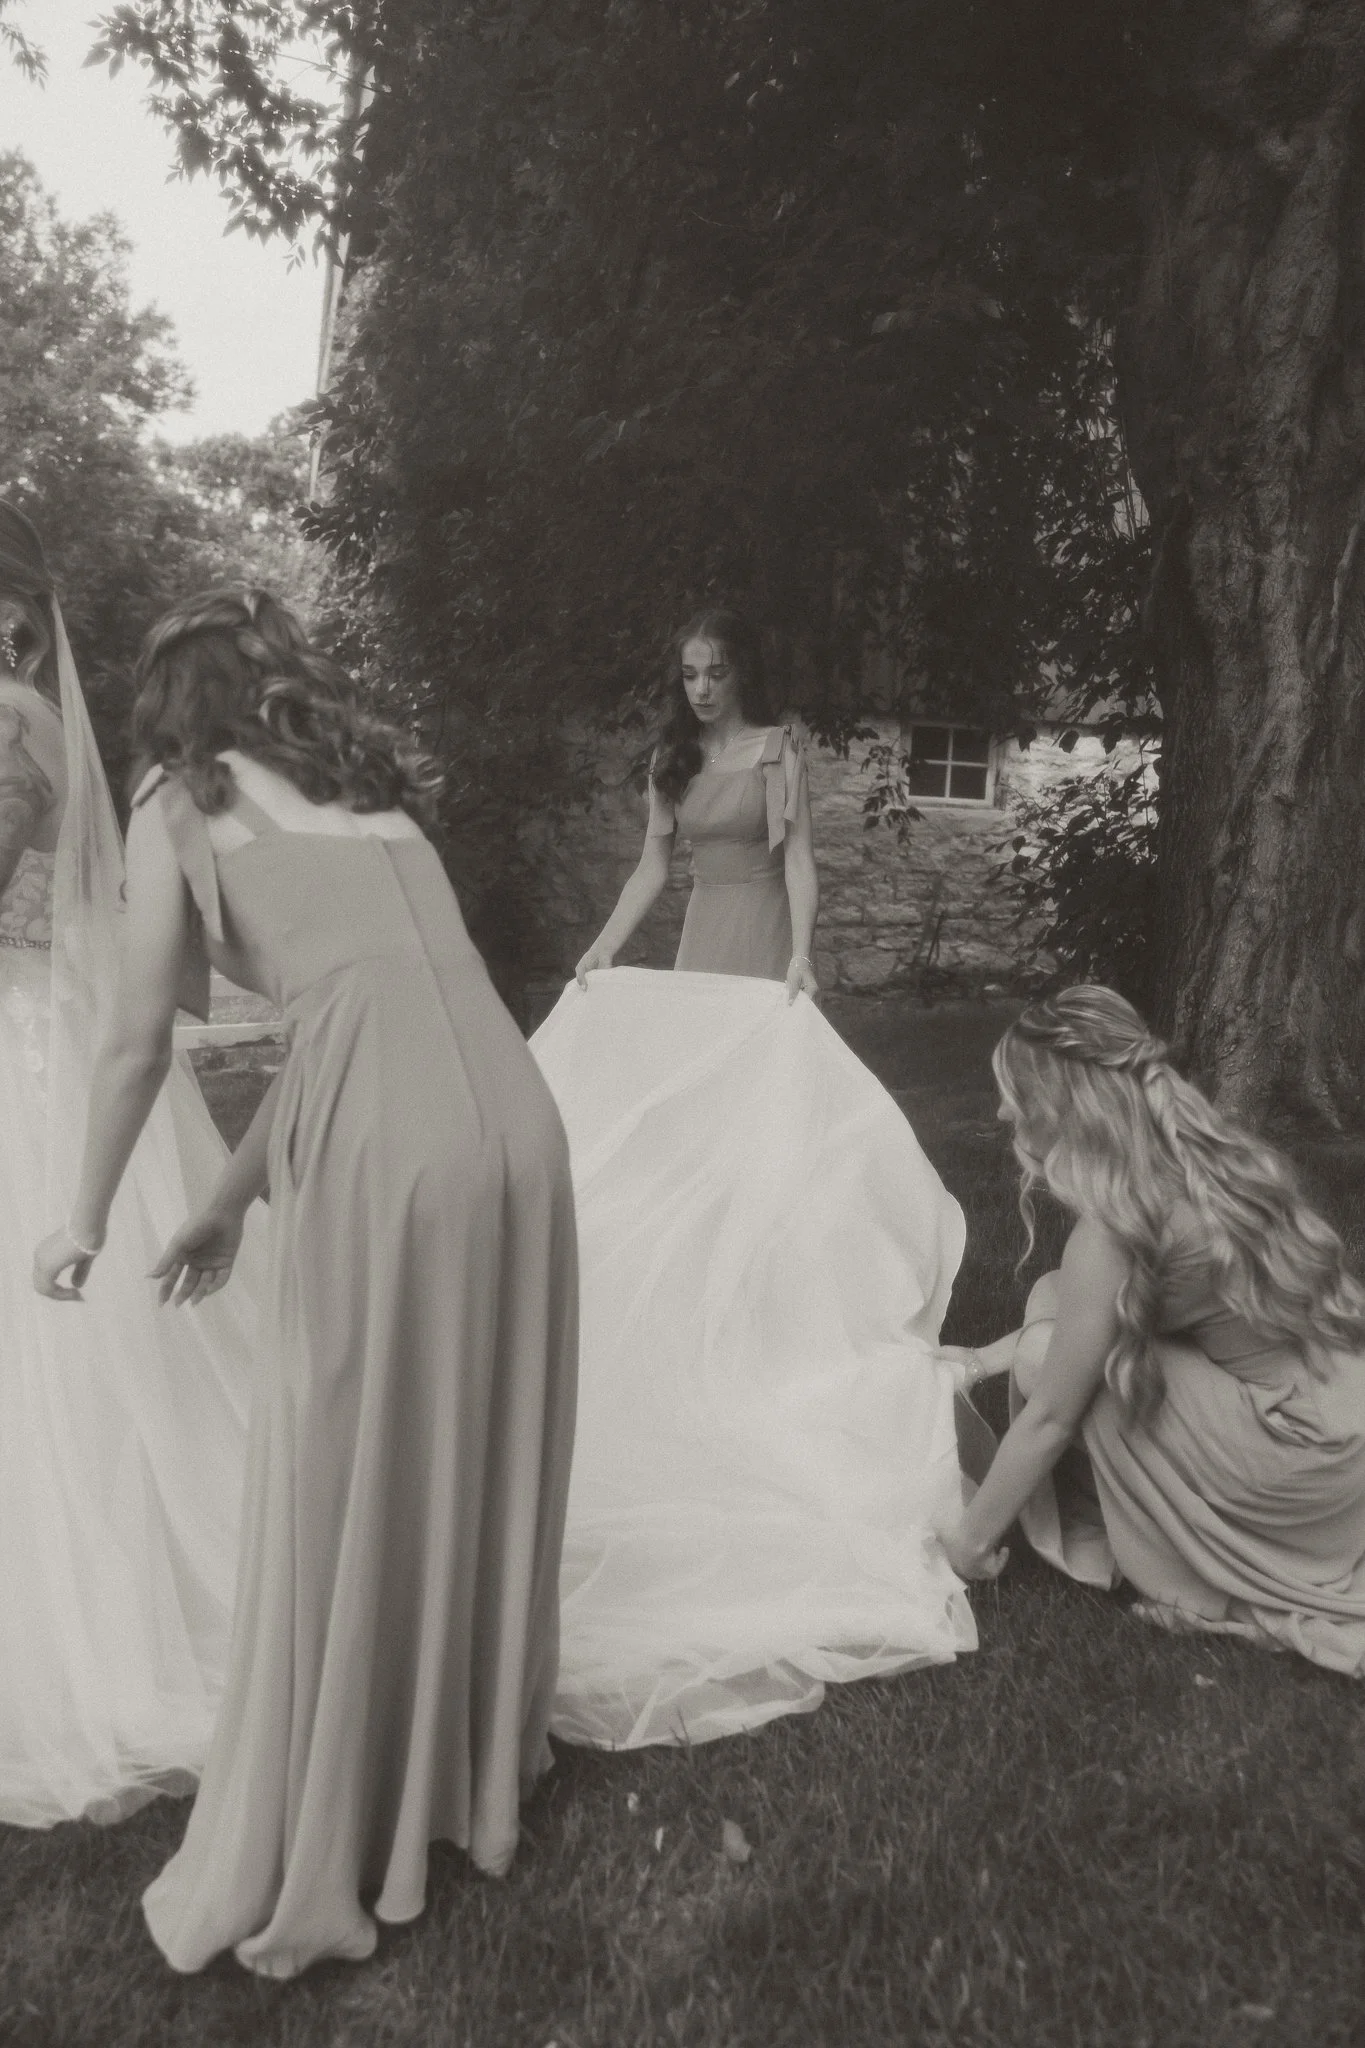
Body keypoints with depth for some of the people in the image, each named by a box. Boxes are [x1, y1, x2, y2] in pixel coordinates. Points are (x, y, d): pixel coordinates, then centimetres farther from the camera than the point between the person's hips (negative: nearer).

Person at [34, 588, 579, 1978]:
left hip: (386, 1146, -6)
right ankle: (477, 1785, 40)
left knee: (339, 1497, 9)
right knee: (475, 1470, 21)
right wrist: (230, 1204, 36)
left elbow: (138, 1045, 12)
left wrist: (87, 1222, 28)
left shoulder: (182, 801, 11)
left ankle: (298, 1878, 27)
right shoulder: (372, 793, 28)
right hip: (514, 1118, 6)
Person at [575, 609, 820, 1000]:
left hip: (765, 925, -4)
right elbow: (653, 866, 3)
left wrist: (801, 956, -29)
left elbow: (798, 859, -15)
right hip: (701, 925, 4)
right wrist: (604, 946, -7)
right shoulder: (672, 756, 6)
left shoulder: (776, 751, -7)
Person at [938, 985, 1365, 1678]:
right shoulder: (1197, 1155, 2)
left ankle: (1206, 1589, 8)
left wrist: (971, 1536, -1)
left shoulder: (1113, 1224, -22)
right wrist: (990, 1357, 19)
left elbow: (1049, 1416, -14)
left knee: (1052, 1357, -8)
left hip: (1306, 1456, -8)